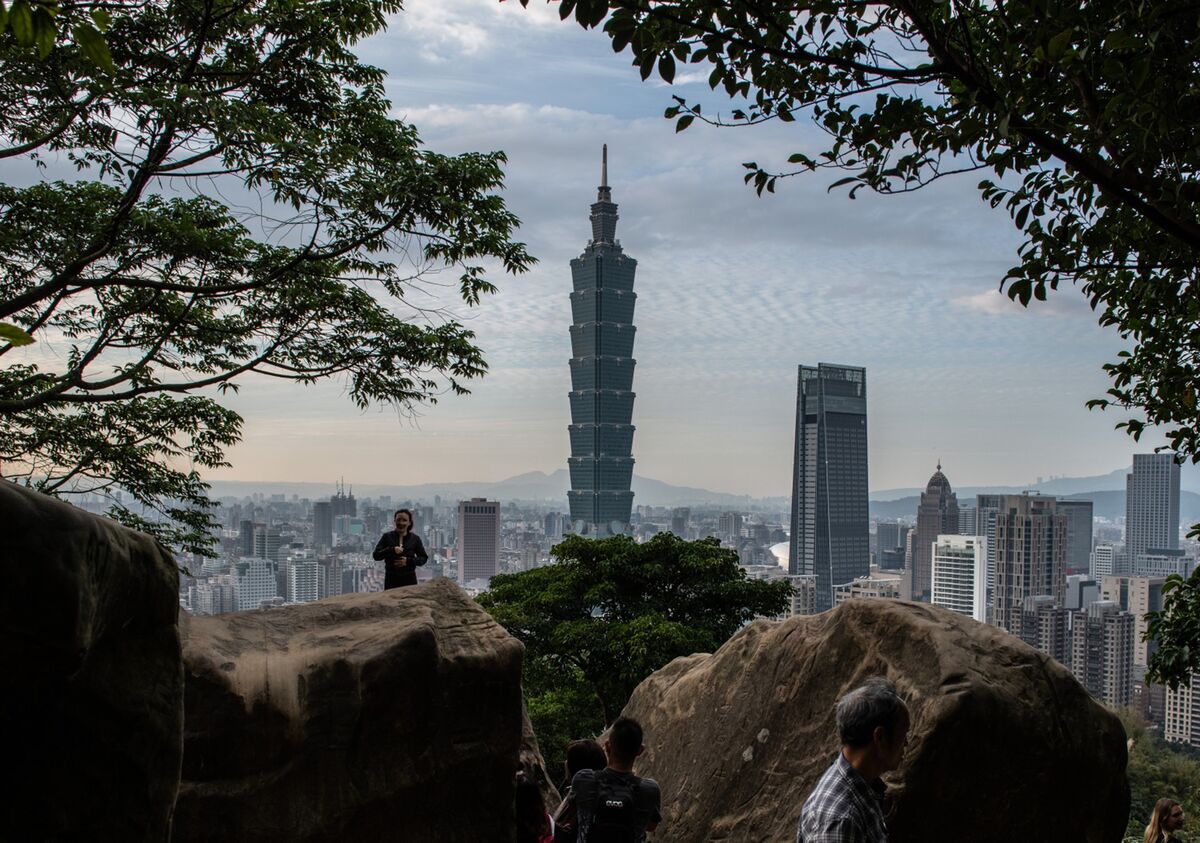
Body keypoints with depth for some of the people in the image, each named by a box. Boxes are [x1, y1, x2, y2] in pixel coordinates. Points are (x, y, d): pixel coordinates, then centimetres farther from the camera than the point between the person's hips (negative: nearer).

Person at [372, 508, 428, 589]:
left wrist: (408, 561, -10)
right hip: (391, 579, 0)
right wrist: (392, 550, -18)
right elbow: (376, 556, -3)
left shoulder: (415, 538, 6)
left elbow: (424, 558, 7)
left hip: (409, 579, 0)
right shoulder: (387, 537, 4)